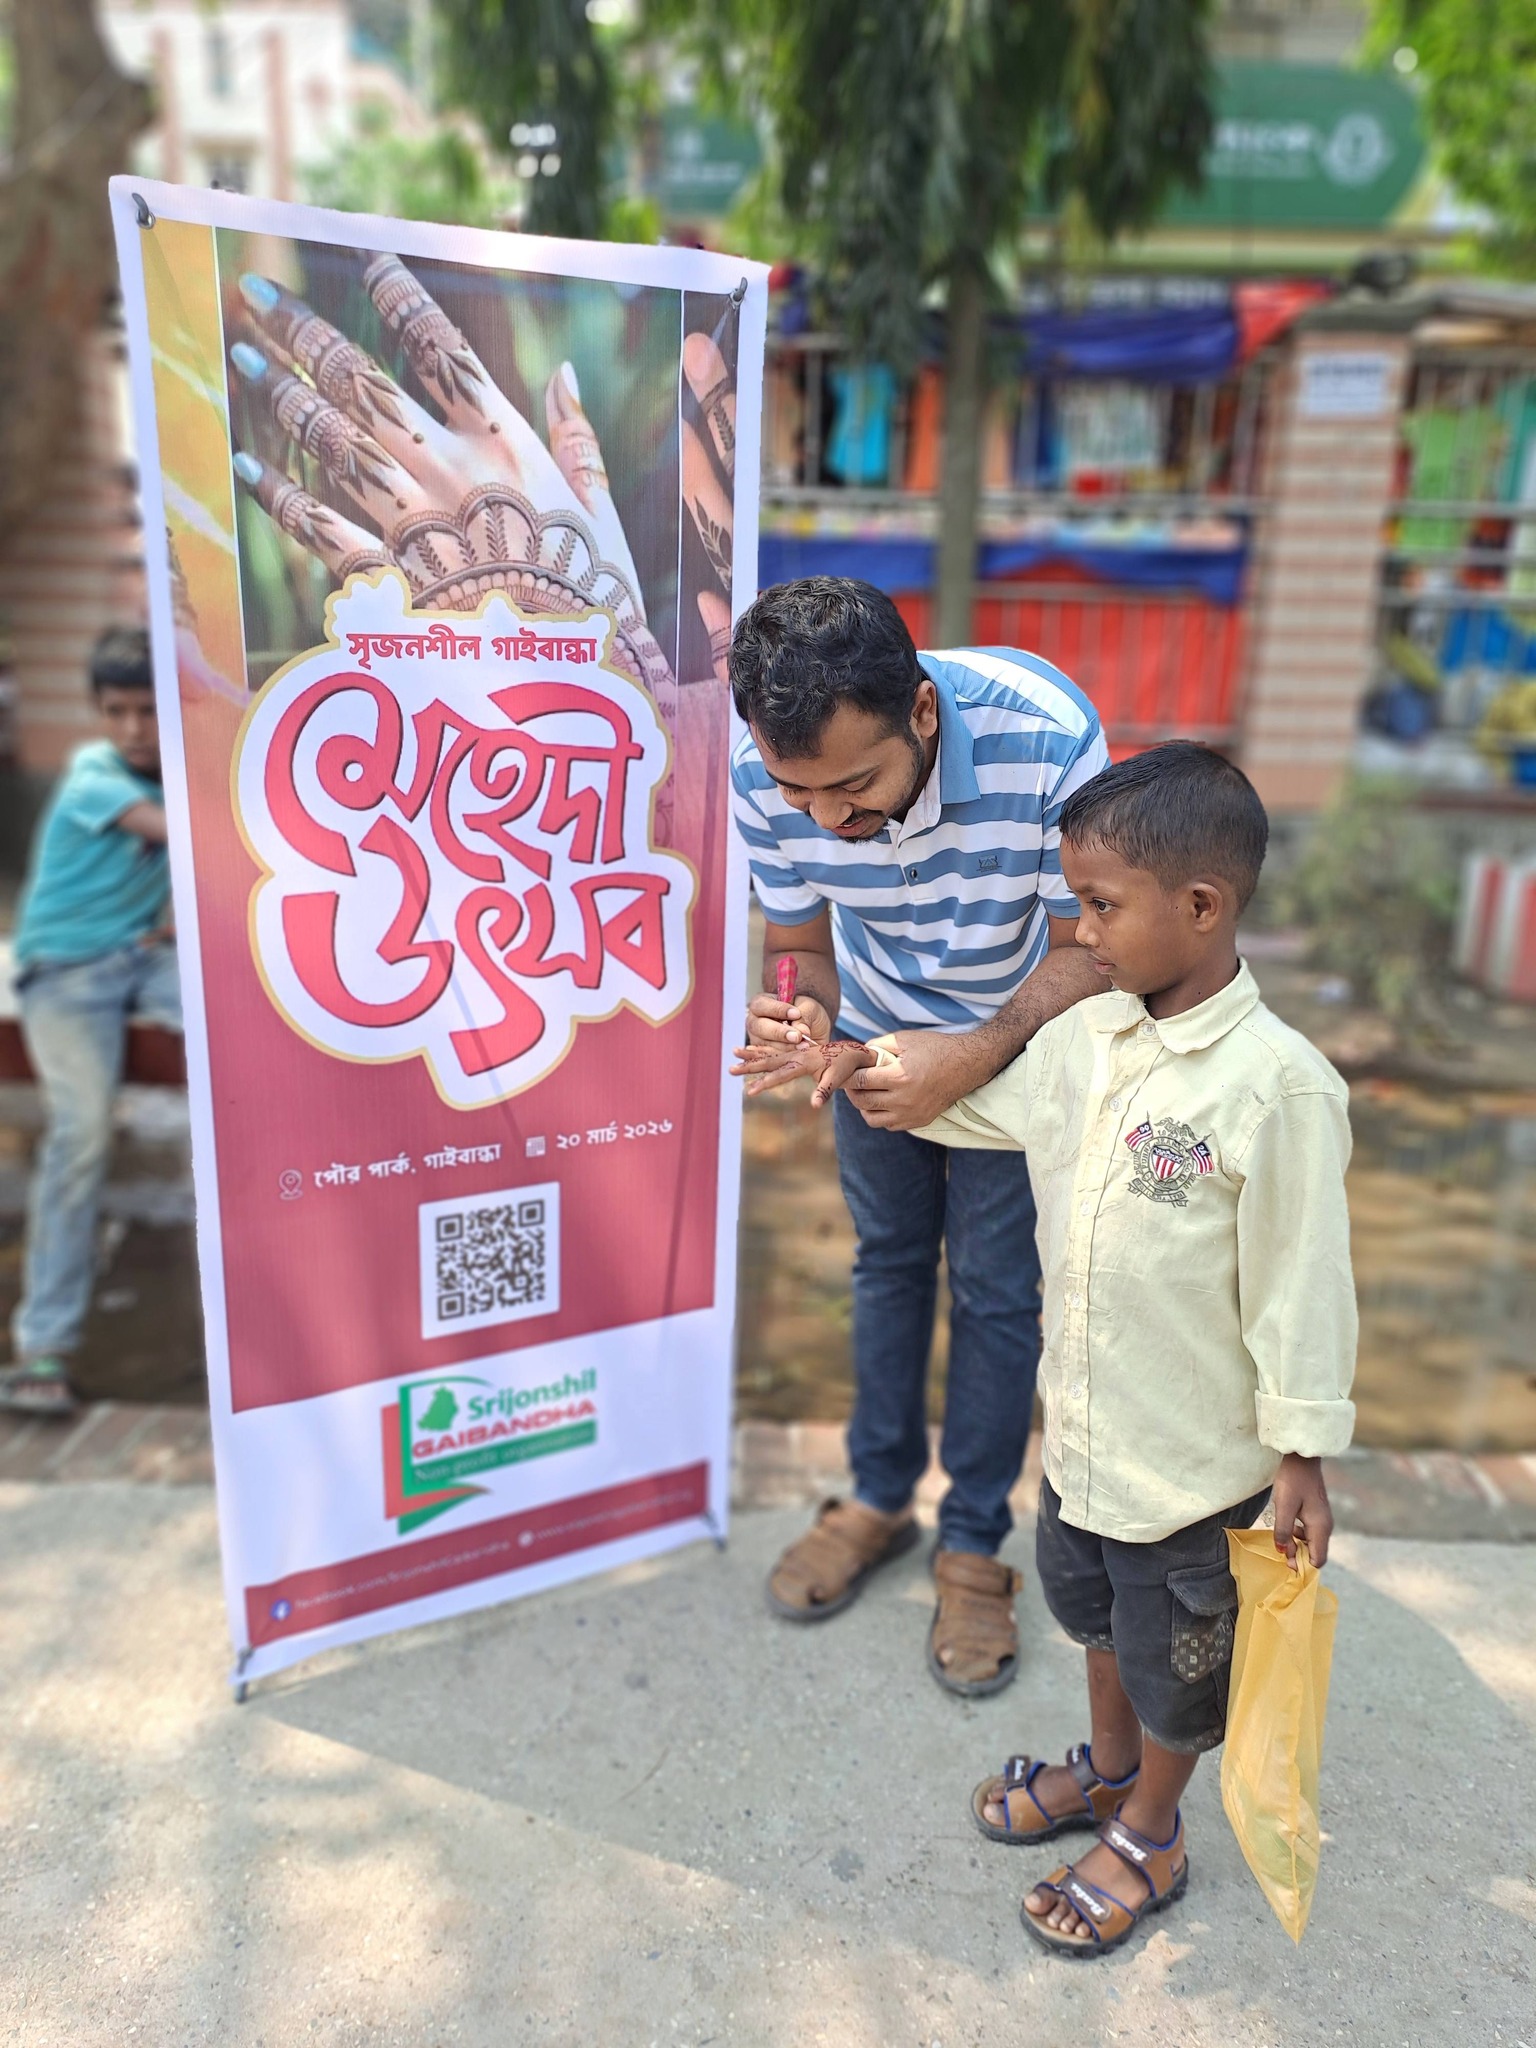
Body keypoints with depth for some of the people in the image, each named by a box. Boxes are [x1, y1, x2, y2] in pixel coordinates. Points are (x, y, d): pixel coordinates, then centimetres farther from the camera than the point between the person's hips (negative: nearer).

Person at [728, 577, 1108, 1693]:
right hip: (877, 1027, 3)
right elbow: (806, 945, -10)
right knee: (889, 1257, 17)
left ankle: (975, 1541, 28)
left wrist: (973, 1058, -40)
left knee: (998, 1288, 6)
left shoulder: (1047, 737, -37)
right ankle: (880, 1496, 38)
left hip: (1023, 1031, -3)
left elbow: (1088, 951, -25)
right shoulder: (766, 781, -27)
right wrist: (804, 1016, -33)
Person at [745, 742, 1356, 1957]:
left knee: (1175, 1662, 20)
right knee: (1096, 1610, 30)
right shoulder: (1087, 1037, -8)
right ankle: (1107, 1768, 58)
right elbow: (984, 1104, 9)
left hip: (1197, 1457, -6)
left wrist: (1303, 1459, -12)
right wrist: (853, 1064, 2)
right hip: (1083, 1424, 7)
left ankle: (1148, 1838, 48)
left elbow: (1301, 1286, -21)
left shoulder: (1280, 1086, -28)